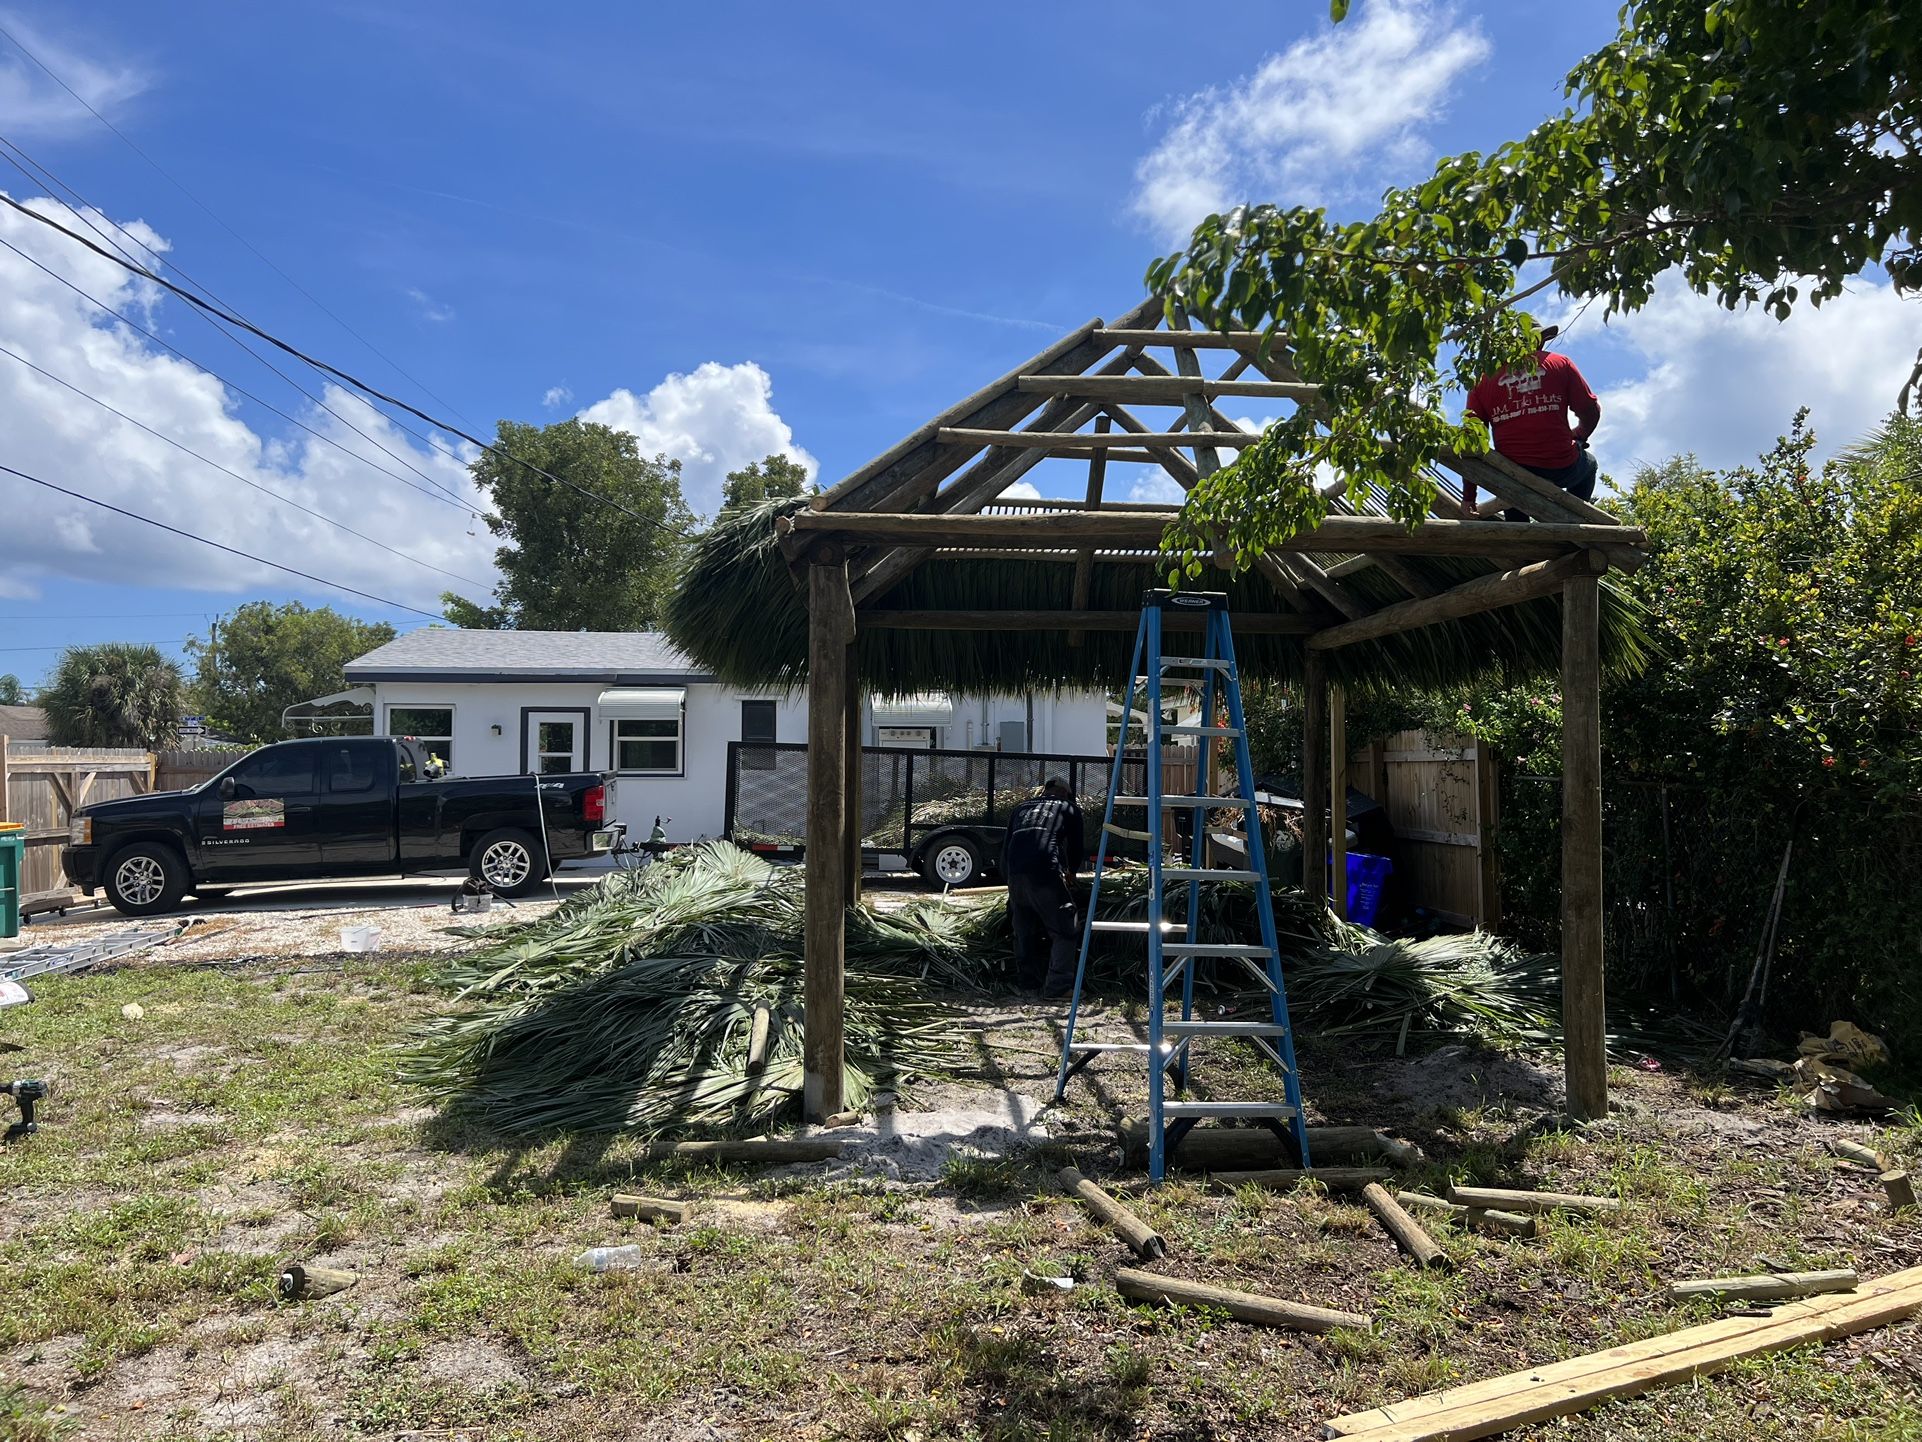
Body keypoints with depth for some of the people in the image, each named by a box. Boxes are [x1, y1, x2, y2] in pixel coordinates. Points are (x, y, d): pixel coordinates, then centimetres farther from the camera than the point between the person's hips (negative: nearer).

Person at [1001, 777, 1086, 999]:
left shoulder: (1020, 808, 31)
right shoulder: (1069, 808, 20)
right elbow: (1077, 847, 24)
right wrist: (1071, 872, 42)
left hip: (1015, 874, 5)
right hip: (1045, 872, -5)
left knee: (1023, 929, 21)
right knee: (1064, 932, 2)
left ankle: (1027, 980, 28)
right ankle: (1057, 987, -7)